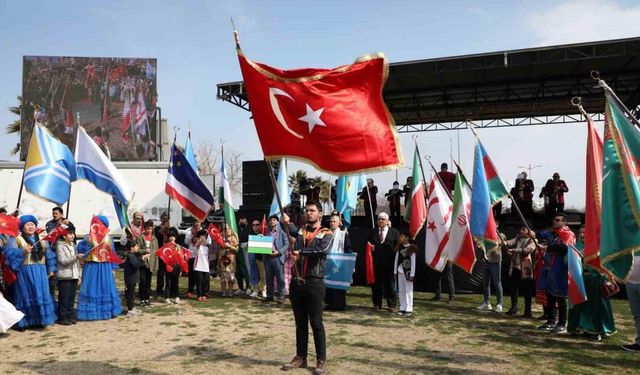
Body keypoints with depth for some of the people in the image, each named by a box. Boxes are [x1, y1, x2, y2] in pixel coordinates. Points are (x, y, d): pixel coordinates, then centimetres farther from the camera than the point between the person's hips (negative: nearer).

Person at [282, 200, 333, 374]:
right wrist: (286, 222, -26)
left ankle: (321, 360, 12)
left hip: (314, 283, -4)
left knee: (316, 323, 2)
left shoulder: (326, 234, -1)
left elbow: (322, 251, -19)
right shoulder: (299, 231, 13)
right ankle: (300, 357, 23)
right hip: (296, 282, 4)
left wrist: (301, 253, -18)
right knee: (300, 322, 13)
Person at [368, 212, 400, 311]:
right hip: (376, 263, 2)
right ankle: (377, 304, 17)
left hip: (389, 263, -2)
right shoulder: (373, 232, 12)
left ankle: (391, 305, 16)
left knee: (390, 284, 6)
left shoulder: (394, 232, 4)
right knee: (376, 284, 6)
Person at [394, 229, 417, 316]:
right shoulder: (399, 248, 7)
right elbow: (396, 260, 11)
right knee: (401, 290, 8)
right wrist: (395, 271, 9)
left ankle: (408, 309, 4)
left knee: (408, 290, -1)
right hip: (400, 271, 5)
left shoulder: (411, 249, -7)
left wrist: (412, 274, -10)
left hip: (408, 271, -5)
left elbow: (413, 262, -7)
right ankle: (402, 308, 15)